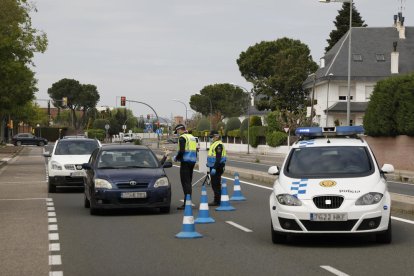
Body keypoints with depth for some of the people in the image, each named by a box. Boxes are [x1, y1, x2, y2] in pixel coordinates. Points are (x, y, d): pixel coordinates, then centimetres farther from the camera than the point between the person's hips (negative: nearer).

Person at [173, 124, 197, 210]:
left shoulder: (182, 138, -9)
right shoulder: (192, 137, 18)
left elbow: (181, 151, -19)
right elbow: (196, 151, 19)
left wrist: (176, 158, -3)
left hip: (185, 162, -8)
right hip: (192, 162, 8)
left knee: (185, 183, -8)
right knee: (189, 183, 14)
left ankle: (186, 203, -11)